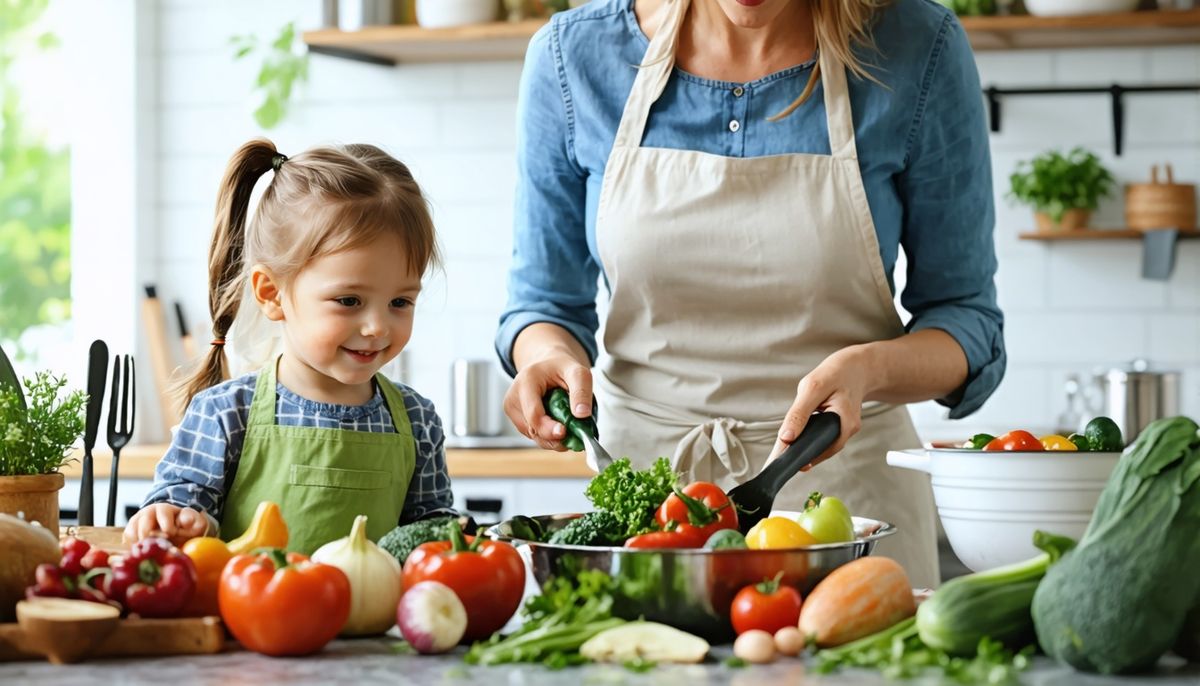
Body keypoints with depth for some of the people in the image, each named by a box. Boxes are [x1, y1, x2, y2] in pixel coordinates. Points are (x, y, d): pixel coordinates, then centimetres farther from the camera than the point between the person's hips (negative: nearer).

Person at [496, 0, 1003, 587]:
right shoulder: (573, 54, -5)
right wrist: (552, 353, -18)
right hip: (641, 468, 1)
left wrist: (867, 368, -24)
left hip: (845, 484, -1)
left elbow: (965, 317, -4)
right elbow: (547, 298, 5)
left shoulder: (917, 51, -9)